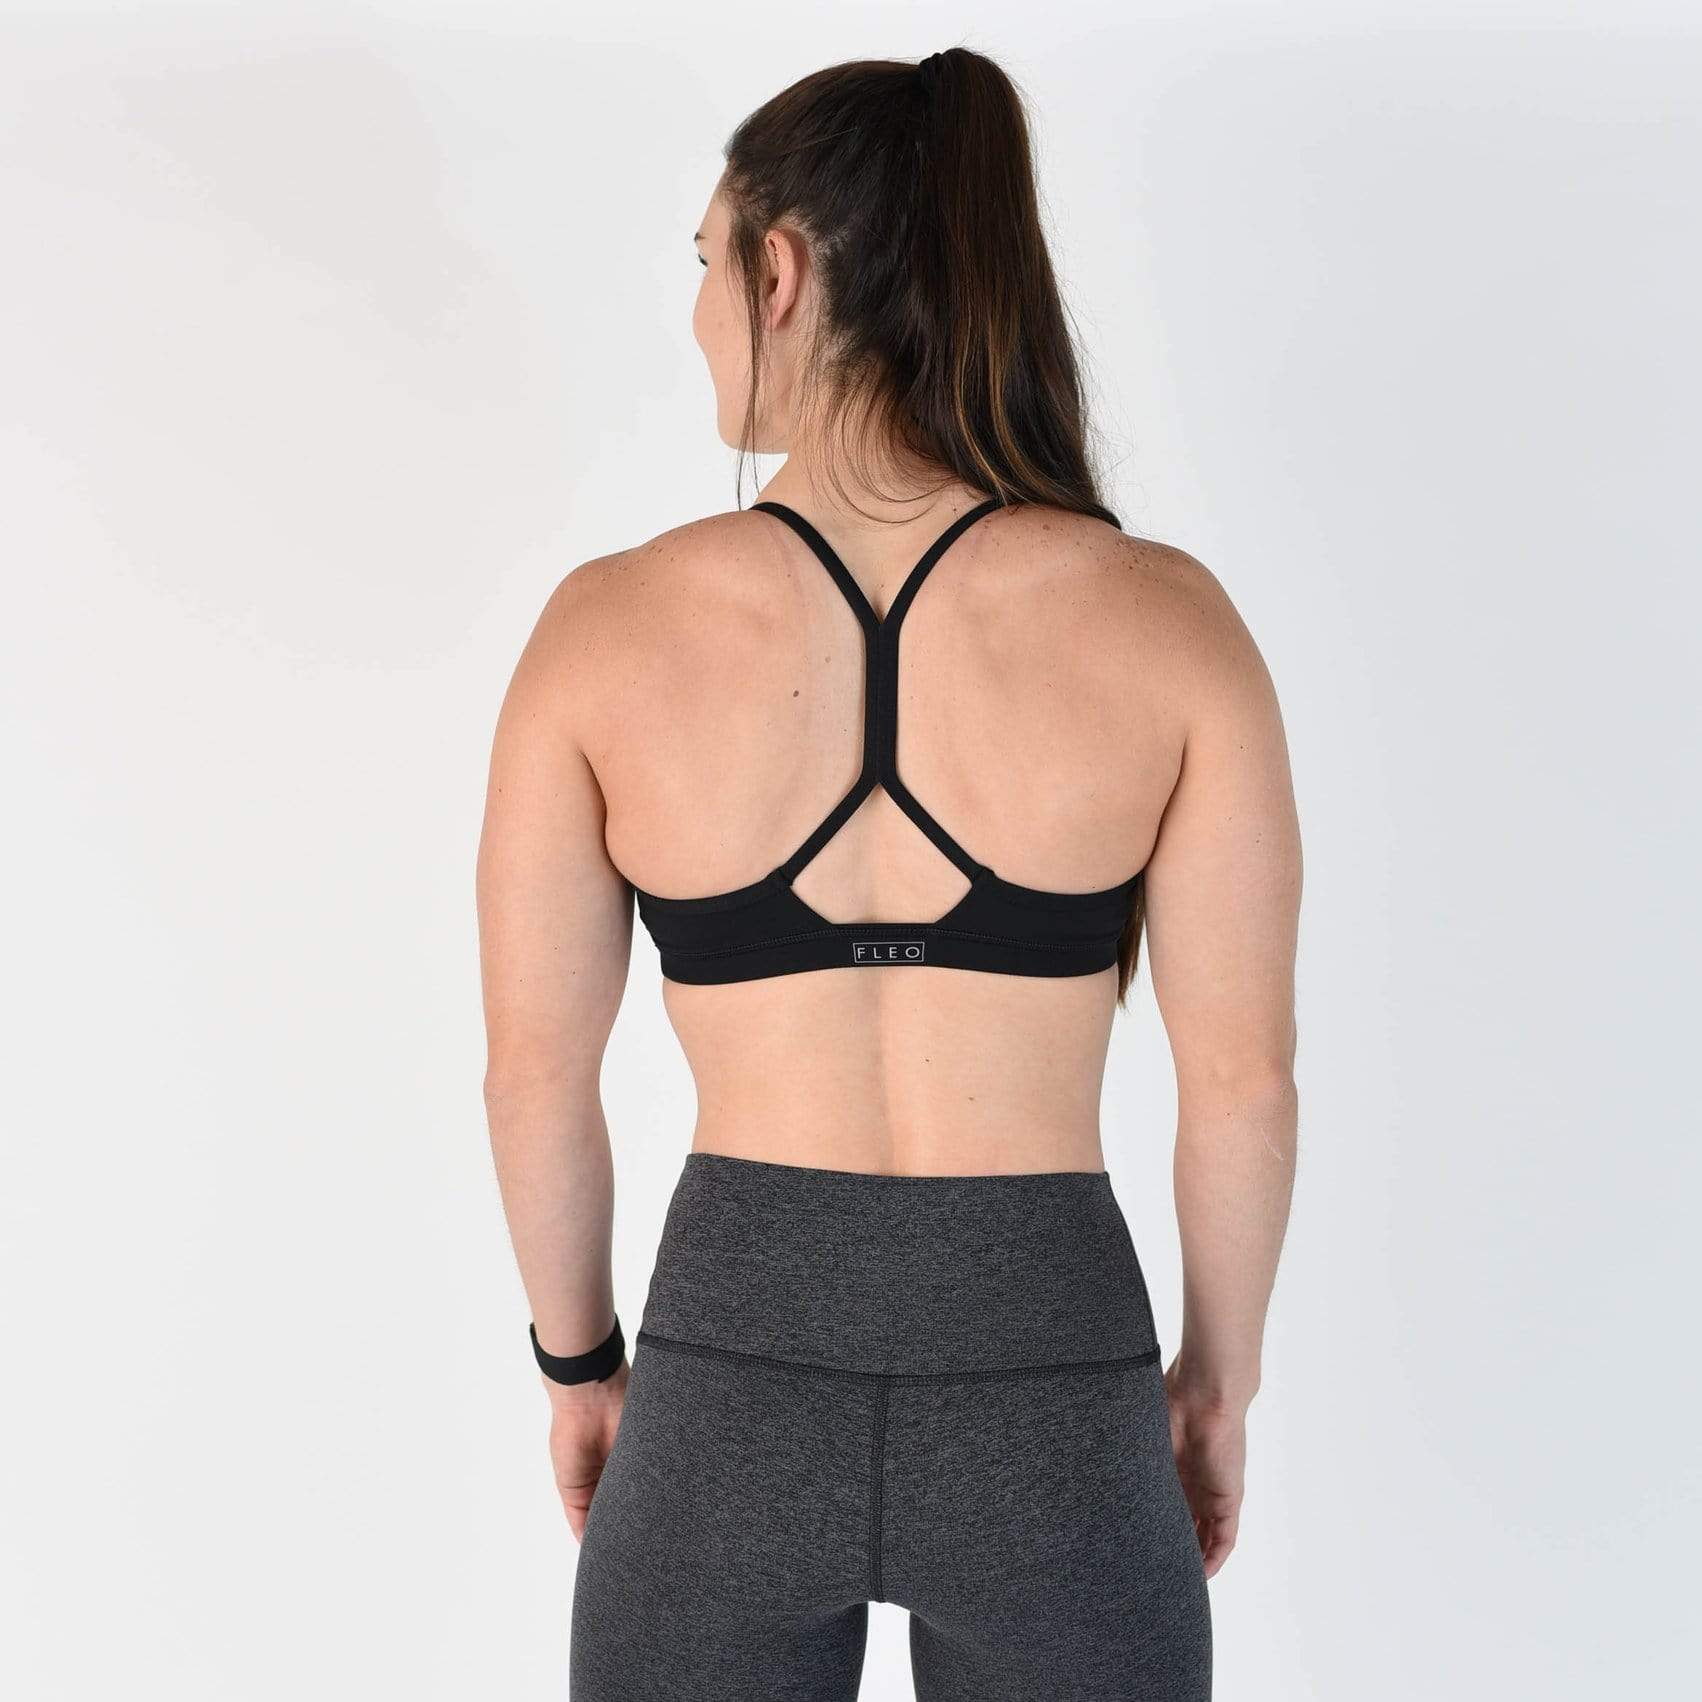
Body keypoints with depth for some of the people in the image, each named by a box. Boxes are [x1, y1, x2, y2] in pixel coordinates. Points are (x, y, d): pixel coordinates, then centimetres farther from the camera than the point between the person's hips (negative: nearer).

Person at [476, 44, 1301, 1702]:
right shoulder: (1168, 624, -10)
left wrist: (578, 1361, 14)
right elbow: (1243, 1076, -5)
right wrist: (1220, 1380, 11)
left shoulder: (608, 627, -9)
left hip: (729, 1384, 1)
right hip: (1047, 1395, 0)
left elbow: (535, 1069, -2)